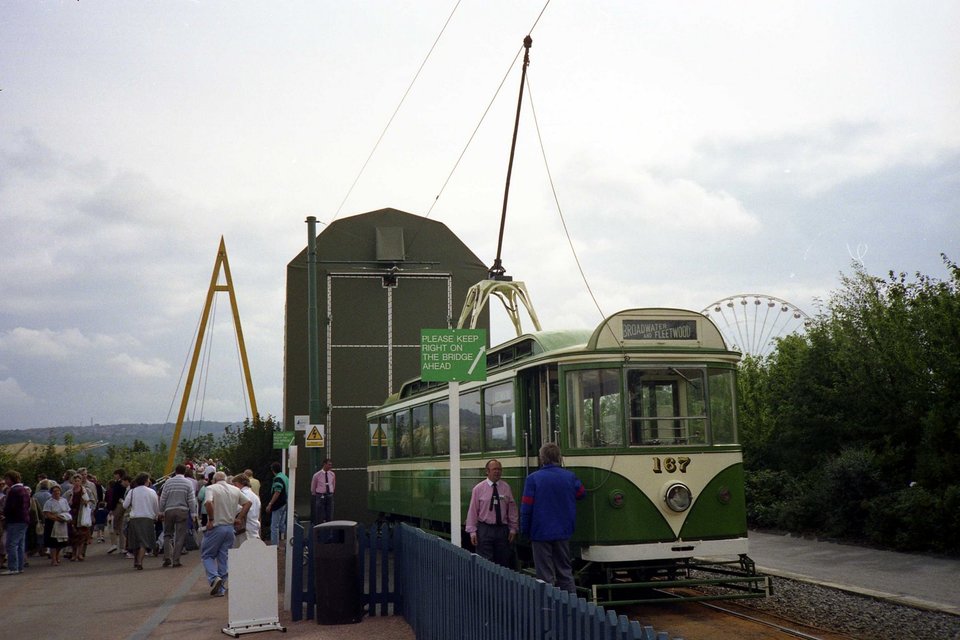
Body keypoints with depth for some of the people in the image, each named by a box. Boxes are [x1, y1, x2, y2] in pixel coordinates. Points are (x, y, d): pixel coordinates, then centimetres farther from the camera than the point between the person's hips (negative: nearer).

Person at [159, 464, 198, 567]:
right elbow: (191, 500, -2)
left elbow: (162, 499, 5)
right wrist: (193, 513, 6)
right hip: (183, 511, -1)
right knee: (180, 536, 3)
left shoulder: (168, 482, 2)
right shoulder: (188, 483, -1)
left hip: (169, 511, 1)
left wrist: (161, 512, 15)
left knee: (168, 534, 13)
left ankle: (167, 557, 0)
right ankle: (176, 560, 1)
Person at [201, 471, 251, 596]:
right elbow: (248, 502, 12)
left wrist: (210, 519, -14)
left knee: (206, 555, 9)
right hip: (230, 528, 5)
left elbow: (208, 503, -24)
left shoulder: (211, 488, -5)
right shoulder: (235, 490, 11)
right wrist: (239, 518, 10)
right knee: (224, 558, 11)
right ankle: (220, 588, 12)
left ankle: (214, 577, -14)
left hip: (216, 527, -5)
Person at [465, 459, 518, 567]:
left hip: (502, 529, 2)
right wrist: (472, 531, -6)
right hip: (485, 529, -2)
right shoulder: (478, 489, -1)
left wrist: (513, 529, 4)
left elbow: (512, 510, 6)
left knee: (503, 562, 6)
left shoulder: (506, 488, 4)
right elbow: (472, 511, -2)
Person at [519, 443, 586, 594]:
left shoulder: (533, 478, -12)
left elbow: (526, 508, -11)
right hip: (563, 532, 4)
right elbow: (581, 493, 18)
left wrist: (524, 530, 0)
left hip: (541, 532, -4)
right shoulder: (569, 477, 0)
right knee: (565, 572, 15)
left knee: (545, 576, 3)